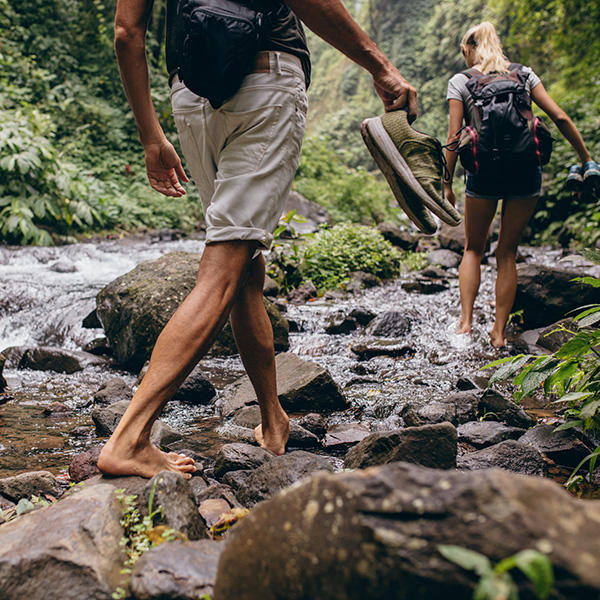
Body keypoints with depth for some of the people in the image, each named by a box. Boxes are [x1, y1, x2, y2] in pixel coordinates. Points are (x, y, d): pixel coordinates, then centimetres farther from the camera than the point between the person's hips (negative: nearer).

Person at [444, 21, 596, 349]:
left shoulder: (460, 82, 5)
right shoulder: (524, 74, 11)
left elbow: (454, 137, -2)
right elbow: (560, 117, 4)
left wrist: (447, 183, 3)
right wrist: (586, 158, 10)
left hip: (484, 172, -2)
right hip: (526, 171, 2)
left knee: (473, 249, 17)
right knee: (507, 253, 12)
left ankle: (466, 320, 5)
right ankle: (499, 332, 13)